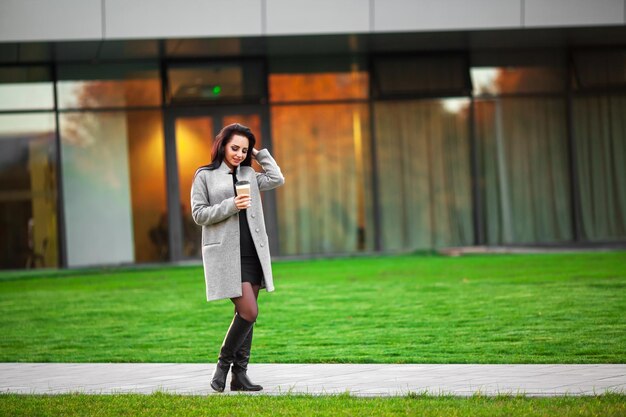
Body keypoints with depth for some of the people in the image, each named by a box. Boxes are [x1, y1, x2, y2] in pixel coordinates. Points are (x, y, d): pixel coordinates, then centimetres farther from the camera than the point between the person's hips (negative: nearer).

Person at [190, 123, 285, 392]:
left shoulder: (249, 175, 15)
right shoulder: (205, 175, 2)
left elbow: (277, 179, 1)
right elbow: (199, 214, -3)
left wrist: (259, 154, 7)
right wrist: (230, 206, -15)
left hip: (252, 252, 5)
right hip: (226, 253, -5)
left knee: (246, 313, 4)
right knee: (249, 312, -16)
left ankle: (239, 374, 8)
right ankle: (223, 363, 2)